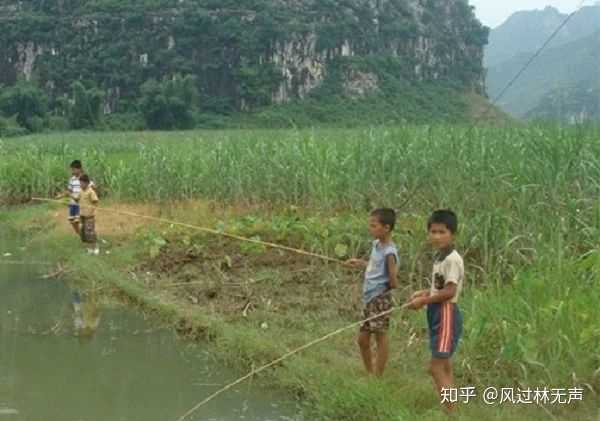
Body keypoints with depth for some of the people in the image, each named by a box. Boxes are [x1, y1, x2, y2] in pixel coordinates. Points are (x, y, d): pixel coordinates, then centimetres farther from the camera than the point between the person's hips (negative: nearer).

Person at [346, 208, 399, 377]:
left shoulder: (389, 252, -19)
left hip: (380, 300, -9)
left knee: (380, 336, 1)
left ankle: (378, 376, 10)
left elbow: (394, 283, -19)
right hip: (369, 299, 9)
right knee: (363, 339, 14)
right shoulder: (377, 244, 8)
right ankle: (370, 374, 28)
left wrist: (381, 289, -4)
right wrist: (361, 263, 14)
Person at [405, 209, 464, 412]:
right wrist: (425, 292, 5)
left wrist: (424, 301, -15)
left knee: (436, 367, -11)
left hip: (447, 315, -10)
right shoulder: (440, 257, 12)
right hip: (438, 315, 10)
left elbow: (449, 291, -23)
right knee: (444, 367, 14)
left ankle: (451, 413, -7)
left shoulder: (452, 259, -18)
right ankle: (451, 411, 21)